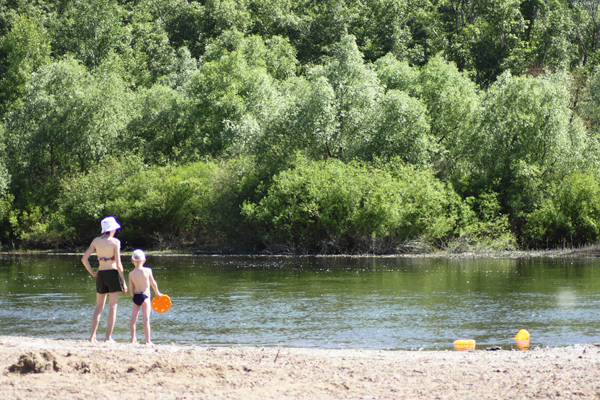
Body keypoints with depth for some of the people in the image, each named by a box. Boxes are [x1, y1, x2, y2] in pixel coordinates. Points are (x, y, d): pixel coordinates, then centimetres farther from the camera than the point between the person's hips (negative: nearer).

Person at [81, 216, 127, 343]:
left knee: (98, 307, 14)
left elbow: (84, 259, 1)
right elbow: (118, 264, -10)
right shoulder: (115, 242, -7)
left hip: (100, 275, 4)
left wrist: (93, 273, 10)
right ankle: (108, 337, -1)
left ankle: (92, 337, 10)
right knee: (112, 307, 1)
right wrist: (124, 282, -5)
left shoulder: (96, 241, 4)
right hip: (113, 274, -4)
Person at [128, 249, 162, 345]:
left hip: (136, 297, 3)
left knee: (133, 319, 10)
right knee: (146, 319, -5)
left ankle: (133, 339, 11)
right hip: (145, 297, -3)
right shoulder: (147, 271, -6)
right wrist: (157, 293, 21)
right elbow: (153, 283, 5)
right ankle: (148, 340, -6)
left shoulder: (131, 274, 0)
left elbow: (131, 289, 3)